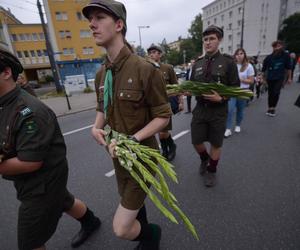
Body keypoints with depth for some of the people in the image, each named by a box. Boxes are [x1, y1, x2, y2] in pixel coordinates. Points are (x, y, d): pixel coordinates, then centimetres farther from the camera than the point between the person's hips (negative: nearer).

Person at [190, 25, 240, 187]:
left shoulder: (228, 62, -5)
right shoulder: (197, 63, 6)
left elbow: (236, 88, -6)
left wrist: (221, 98, -22)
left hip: (218, 111, -3)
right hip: (200, 109, 3)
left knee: (216, 144, 11)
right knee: (196, 141, 9)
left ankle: (211, 171, 34)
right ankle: (204, 159, 42)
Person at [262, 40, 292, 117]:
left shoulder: (285, 55, -4)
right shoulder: (269, 57, -7)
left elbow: (288, 67, 4)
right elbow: (264, 69, -1)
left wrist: (289, 78, 6)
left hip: (280, 78, -1)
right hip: (270, 78, 1)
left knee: (276, 93, -12)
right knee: (270, 93, 8)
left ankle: (273, 108, 6)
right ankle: (269, 108, 21)